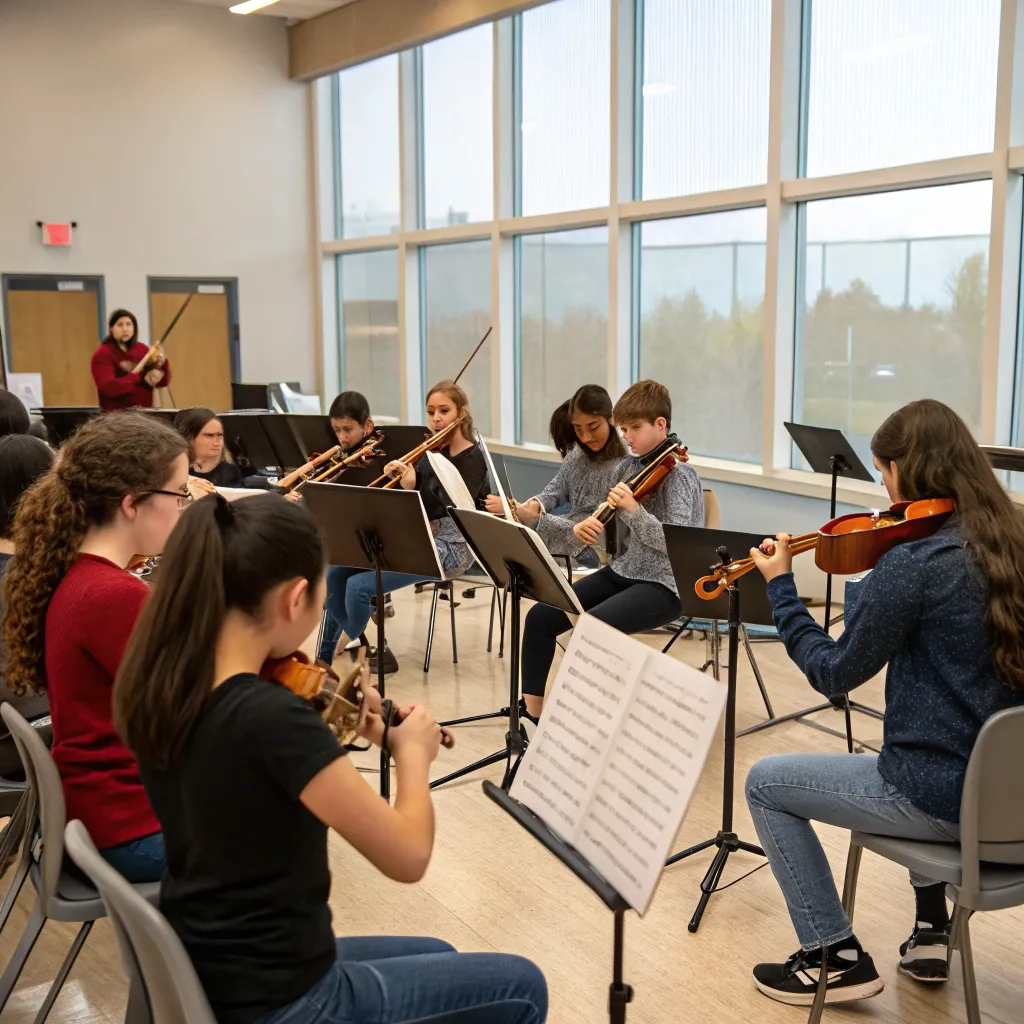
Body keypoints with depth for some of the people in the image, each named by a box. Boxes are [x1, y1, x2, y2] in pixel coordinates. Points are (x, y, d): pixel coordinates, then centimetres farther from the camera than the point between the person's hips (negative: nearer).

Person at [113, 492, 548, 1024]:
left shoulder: (161, 685, -6)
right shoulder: (272, 717, -31)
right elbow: (408, 856, -22)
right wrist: (414, 751, -6)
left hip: (206, 972, 8)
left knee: (439, 959, 30)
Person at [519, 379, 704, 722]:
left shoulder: (679, 474, -13)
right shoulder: (632, 466, 10)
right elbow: (609, 520, 14)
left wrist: (633, 509, -34)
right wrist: (584, 527, -8)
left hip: (664, 585, -8)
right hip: (622, 571, 8)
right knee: (541, 616, -6)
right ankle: (532, 713, 4)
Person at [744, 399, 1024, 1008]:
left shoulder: (912, 565, -21)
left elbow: (834, 674, -12)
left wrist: (781, 588, -2)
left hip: (944, 799, -8)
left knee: (765, 784, 11)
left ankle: (836, 957, 16)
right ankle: (931, 930, 38)